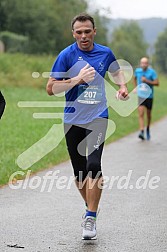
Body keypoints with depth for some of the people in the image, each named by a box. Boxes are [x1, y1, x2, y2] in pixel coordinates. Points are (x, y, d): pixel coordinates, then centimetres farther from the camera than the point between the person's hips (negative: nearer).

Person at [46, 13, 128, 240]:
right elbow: (51, 88, -9)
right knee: (79, 171, 7)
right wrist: (78, 79, -20)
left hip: (97, 117, 0)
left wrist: (123, 86, 4)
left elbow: (117, 72, 25)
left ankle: (91, 218, -13)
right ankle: (91, 208, 29)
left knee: (93, 165, -18)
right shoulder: (67, 55, -5)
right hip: (73, 119, 1)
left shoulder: (105, 53, 3)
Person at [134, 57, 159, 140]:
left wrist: (147, 81, -21)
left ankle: (148, 129, 38)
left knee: (148, 114, 14)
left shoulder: (152, 72, -8)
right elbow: (135, 79, 22)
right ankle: (142, 132, -21)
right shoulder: (137, 71, 1)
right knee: (141, 114, -14)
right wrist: (136, 88, 11)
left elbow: (157, 83, -11)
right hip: (140, 96, 1)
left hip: (149, 95, -1)